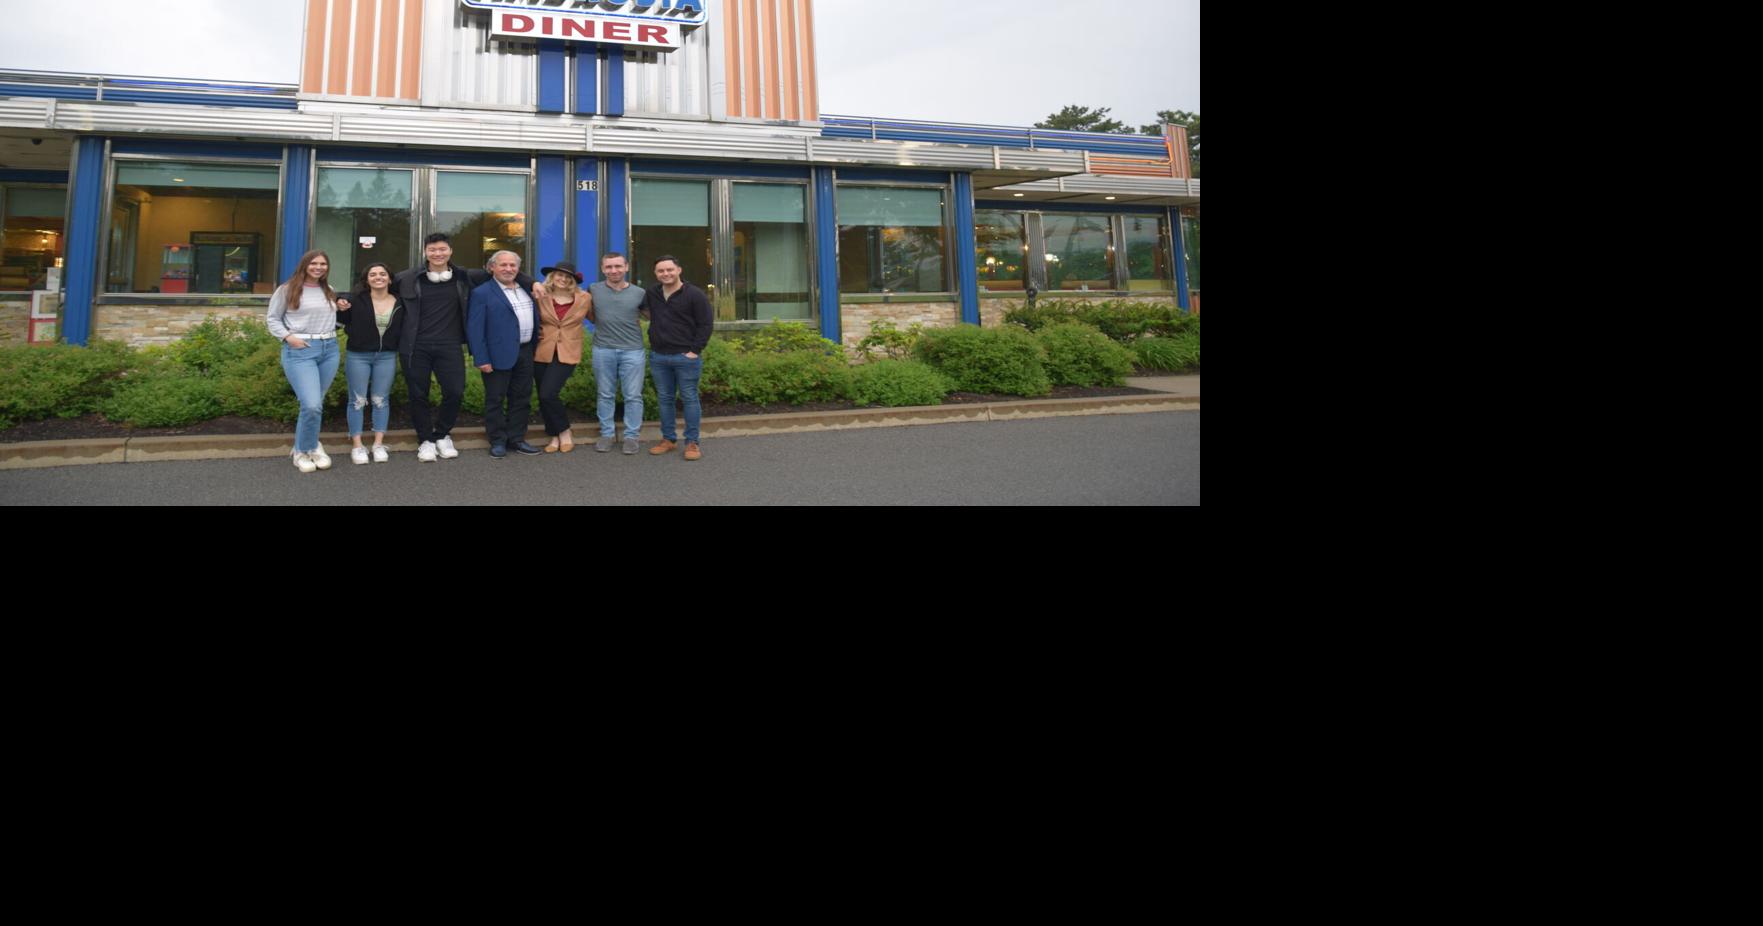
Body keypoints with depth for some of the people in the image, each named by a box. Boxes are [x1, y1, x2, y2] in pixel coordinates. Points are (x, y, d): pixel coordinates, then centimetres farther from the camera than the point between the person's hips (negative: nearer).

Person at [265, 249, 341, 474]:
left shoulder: (329, 291, 17)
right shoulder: (288, 289, 0)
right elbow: (273, 318, 3)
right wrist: (287, 337, -11)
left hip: (329, 348, 5)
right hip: (300, 350, -5)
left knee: (316, 404, 10)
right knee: (311, 405, -14)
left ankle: (310, 446, 26)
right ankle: (303, 451, 7)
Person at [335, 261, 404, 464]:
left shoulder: (399, 303, 1)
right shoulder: (356, 299, -7)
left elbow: (401, 330, 12)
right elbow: (341, 320, 4)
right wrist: (340, 309, -14)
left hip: (387, 357, 2)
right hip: (358, 356, -2)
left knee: (381, 400, 7)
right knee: (357, 400, 2)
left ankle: (379, 444, 15)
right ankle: (357, 446, 9)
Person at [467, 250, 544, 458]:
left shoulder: (527, 290, 13)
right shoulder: (482, 293, -5)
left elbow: (536, 319, 21)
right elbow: (474, 328, -10)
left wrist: (536, 348, 10)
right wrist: (481, 359, -15)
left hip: (526, 353, 6)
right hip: (499, 355, -6)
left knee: (522, 399, 11)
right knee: (495, 400, 3)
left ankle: (516, 439, 20)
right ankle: (498, 441, 12)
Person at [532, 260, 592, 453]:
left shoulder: (584, 299, 0)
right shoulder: (541, 297, 0)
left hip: (567, 354, -3)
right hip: (542, 353, 3)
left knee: (548, 394, -15)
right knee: (544, 397, 5)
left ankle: (565, 433, 4)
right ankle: (555, 436, 21)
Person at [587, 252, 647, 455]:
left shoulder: (639, 293, 1)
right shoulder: (593, 290, 5)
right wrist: (582, 305, 7)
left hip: (632, 350, -1)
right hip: (603, 350, 1)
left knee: (633, 396, 2)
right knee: (605, 395, 9)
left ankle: (631, 436, 11)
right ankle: (607, 434, 19)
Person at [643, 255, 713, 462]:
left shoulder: (695, 295, -7)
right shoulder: (651, 294, 9)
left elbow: (706, 324, -7)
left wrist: (695, 350, -12)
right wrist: (654, 343, 15)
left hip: (685, 357, -5)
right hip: (658, 357, 5)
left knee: (689, 398, 0)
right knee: (665, 399, 10)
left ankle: (692, 442, 6)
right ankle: (667, 440, 19)